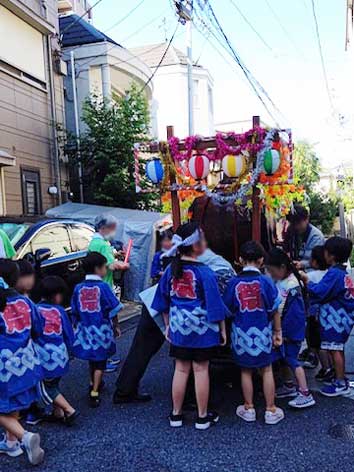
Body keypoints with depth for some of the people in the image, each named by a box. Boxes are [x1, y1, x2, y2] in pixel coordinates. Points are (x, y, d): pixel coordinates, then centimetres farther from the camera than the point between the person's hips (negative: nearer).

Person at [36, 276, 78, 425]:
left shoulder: (36, 310, -10)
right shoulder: (60, 311, -3)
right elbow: (69, 334, 3)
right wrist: (67, 351, 20)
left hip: (45, 355, -3)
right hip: (60, 353, 3)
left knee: (48, 387, 11)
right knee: (55, 384, 22)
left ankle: (69, 410, 3)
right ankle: (58, 412, 29)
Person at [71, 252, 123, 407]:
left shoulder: (78, 288, 0)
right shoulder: (103, 286, -12)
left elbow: (75, 313, 5)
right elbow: (114, 310, -8)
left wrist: (77, 328, 18)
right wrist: (116, 326, 5)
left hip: (85, 330, 4)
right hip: (102, 330, -4)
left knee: (92, 359, 23)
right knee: (100, 362, 7)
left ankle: (93, 384, 39)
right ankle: (94, 393, 3)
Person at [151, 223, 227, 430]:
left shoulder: (171, 270, -2)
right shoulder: (204, 272, -16)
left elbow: (163, 302, 7)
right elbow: (215, 304, -11)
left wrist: (168, 325, 19)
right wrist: (222, 329, 1)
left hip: (179, 327, 4)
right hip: (202, 328, -4)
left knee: (181, 369, 14)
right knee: (201, 370, 7)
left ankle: (176, 414, 24)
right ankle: (203, 417, 20)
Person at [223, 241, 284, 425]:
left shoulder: (233, 282, -8)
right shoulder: (266, 281, -9)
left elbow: (228, 310, -1)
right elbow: (274, 310, -3)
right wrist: (277, 331, 8)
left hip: (241, 333, 1)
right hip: (262, 332, 0)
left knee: (246, 371, 14)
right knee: (267, 370, 12)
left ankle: (248, 409, 24)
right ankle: (271, 410, 20)